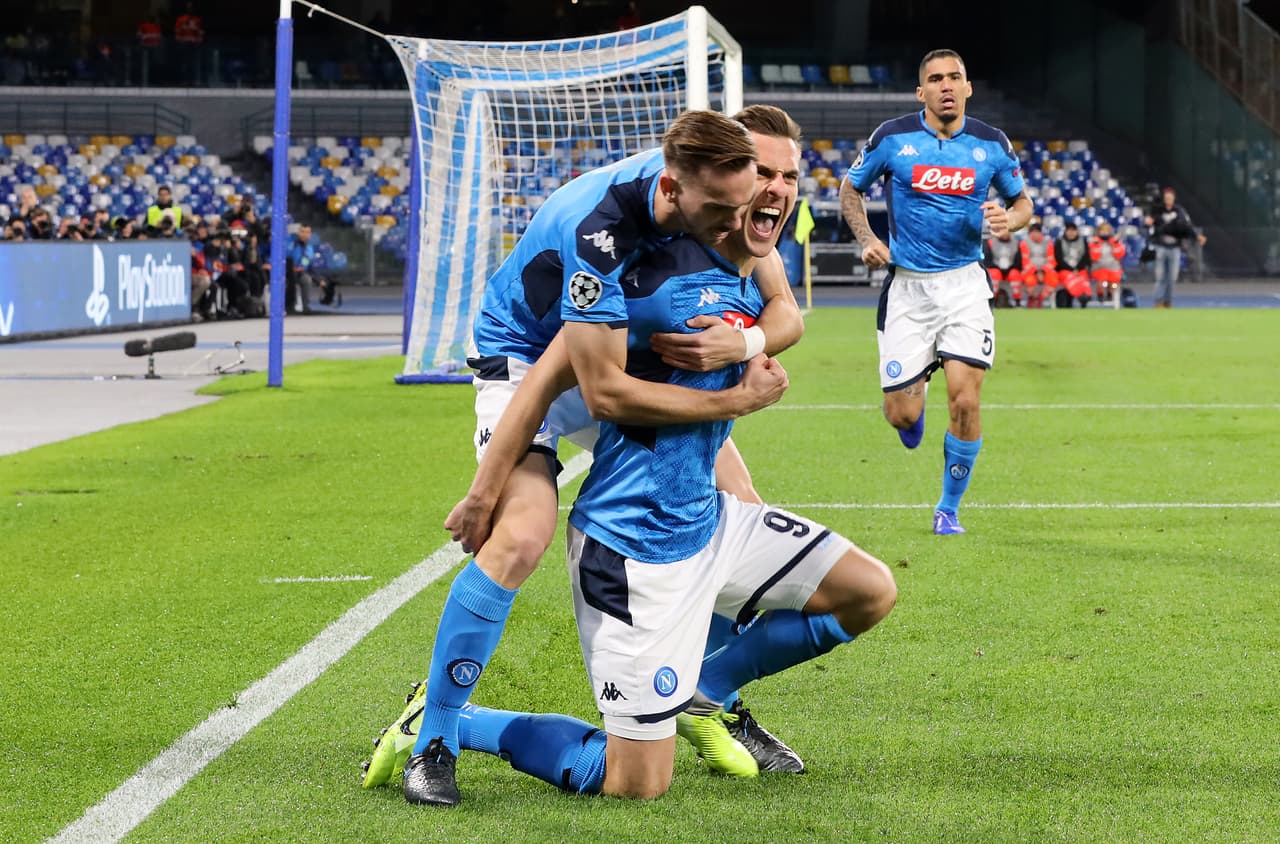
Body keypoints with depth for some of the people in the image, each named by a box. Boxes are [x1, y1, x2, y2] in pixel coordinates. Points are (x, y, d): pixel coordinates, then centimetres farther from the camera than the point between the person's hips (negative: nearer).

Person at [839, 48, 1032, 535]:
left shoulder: (991, 144, 0)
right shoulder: (892, 138, -4)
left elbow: (1022, 202, 13)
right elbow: (850, 189, 10)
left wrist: (1010, 220, -11)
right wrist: (866, 239, -5)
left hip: (964, 284, 1)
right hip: (907, 285, 0)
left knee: (965, 401, -13)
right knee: (901, 416, -3)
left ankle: (948, 508, 8)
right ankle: (914, 400, 38)